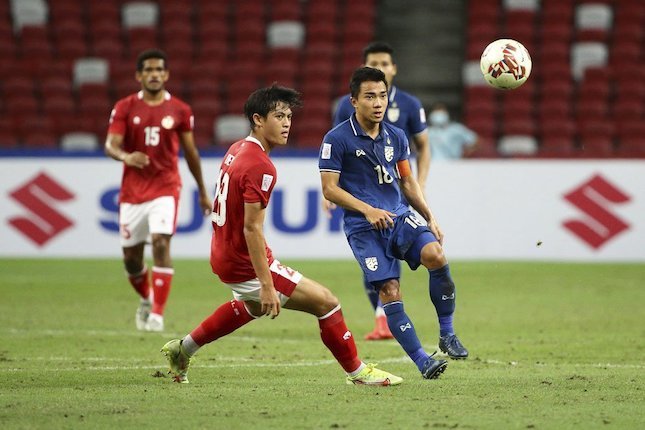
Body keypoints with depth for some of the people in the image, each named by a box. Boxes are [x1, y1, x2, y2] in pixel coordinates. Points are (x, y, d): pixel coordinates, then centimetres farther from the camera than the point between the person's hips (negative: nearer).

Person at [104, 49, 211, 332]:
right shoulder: (124, 108, 0)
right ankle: (146, 299, 36)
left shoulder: (179, 111, 2)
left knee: (161, 243, -20)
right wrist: (126, 156, -32)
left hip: (165, 187, -1)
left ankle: (157, 313, -16)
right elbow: (110, 145, -8)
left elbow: (190, 152, 11)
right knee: (131, 258, 6)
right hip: (132, 189, 1)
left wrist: (202, 192, 16)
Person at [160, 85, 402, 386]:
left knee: (252, 306, 39)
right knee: (326, 302, -5)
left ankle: (182, 349, 44)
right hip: (246, 266, -10)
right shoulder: (260, 168, -24)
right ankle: (357, 372, 5)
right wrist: (267, 286, -28)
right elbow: (252, 229, -27)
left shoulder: (237, 150, 6)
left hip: (223, 256, 10)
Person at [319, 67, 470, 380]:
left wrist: (430, 218, 13)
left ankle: (447, 334, -9)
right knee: (390, 292, -13)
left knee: (435, 255, -24)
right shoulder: (337, 139, -5)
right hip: (363, 227, -4)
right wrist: (367, 210, -17)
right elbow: (329, 189, -7)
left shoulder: (396, 137, 11)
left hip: (400, 216, 4)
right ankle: (423, 362, -6)